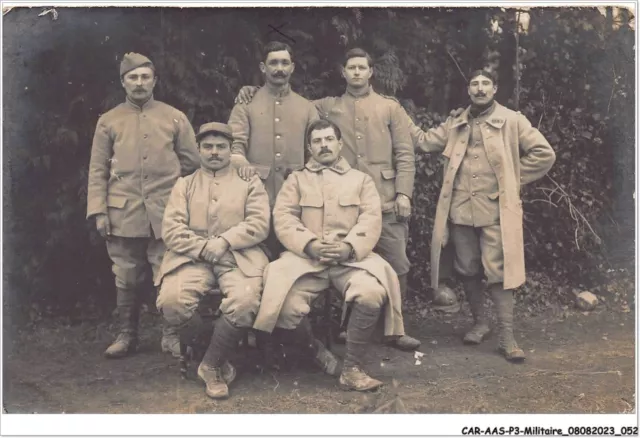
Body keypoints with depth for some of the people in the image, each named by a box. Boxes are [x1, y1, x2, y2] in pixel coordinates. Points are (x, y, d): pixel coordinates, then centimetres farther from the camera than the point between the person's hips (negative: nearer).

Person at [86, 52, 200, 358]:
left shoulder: (175, 118, 7)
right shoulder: (108, 121, 8)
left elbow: (191, 164, 11)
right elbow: (97, 170, 5)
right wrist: (98, 212, -2)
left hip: (166, 215, 0)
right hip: (123, 216, 1)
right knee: (127, 280, 7)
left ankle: (171, 335, 14)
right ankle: (127, 335, 21)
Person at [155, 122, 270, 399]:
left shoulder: (250, 183, 17)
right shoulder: (184, 184, 20)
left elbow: (259, 224, 2)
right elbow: (170, 229, 6)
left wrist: (225, 241, -14)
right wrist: (202, 247, -12)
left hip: (237, 258, -1)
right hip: (192, 258, 1)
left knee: (245, 302, -33)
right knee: (171, 300, -29)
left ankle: (212, 364, -7)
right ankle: (211, 358, -4)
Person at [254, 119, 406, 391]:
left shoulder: (361, 179, 19)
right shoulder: (296, 179, 19)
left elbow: (371, 219, 4)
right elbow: (283, 218, 4)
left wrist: (349, 246, -15)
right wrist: (310, 244, -14)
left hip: (351, 256, 0)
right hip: (305, 255, 0)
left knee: (372, 295, -31)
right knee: (288, 306, -27)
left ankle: (353, 368, -13)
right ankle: (315, 350, 6)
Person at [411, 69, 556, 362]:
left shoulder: (512, 121, 1)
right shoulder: (455, 125, 14)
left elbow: (544, 154, 0)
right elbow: (424, 142, 10)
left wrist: (513, 180, -1)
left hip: (495, 209, -4)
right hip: (461, 208, 4)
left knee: (497, 271, -7)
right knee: (468, 270, 10)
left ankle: (506, 336, -2)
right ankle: (479, 322, 28)